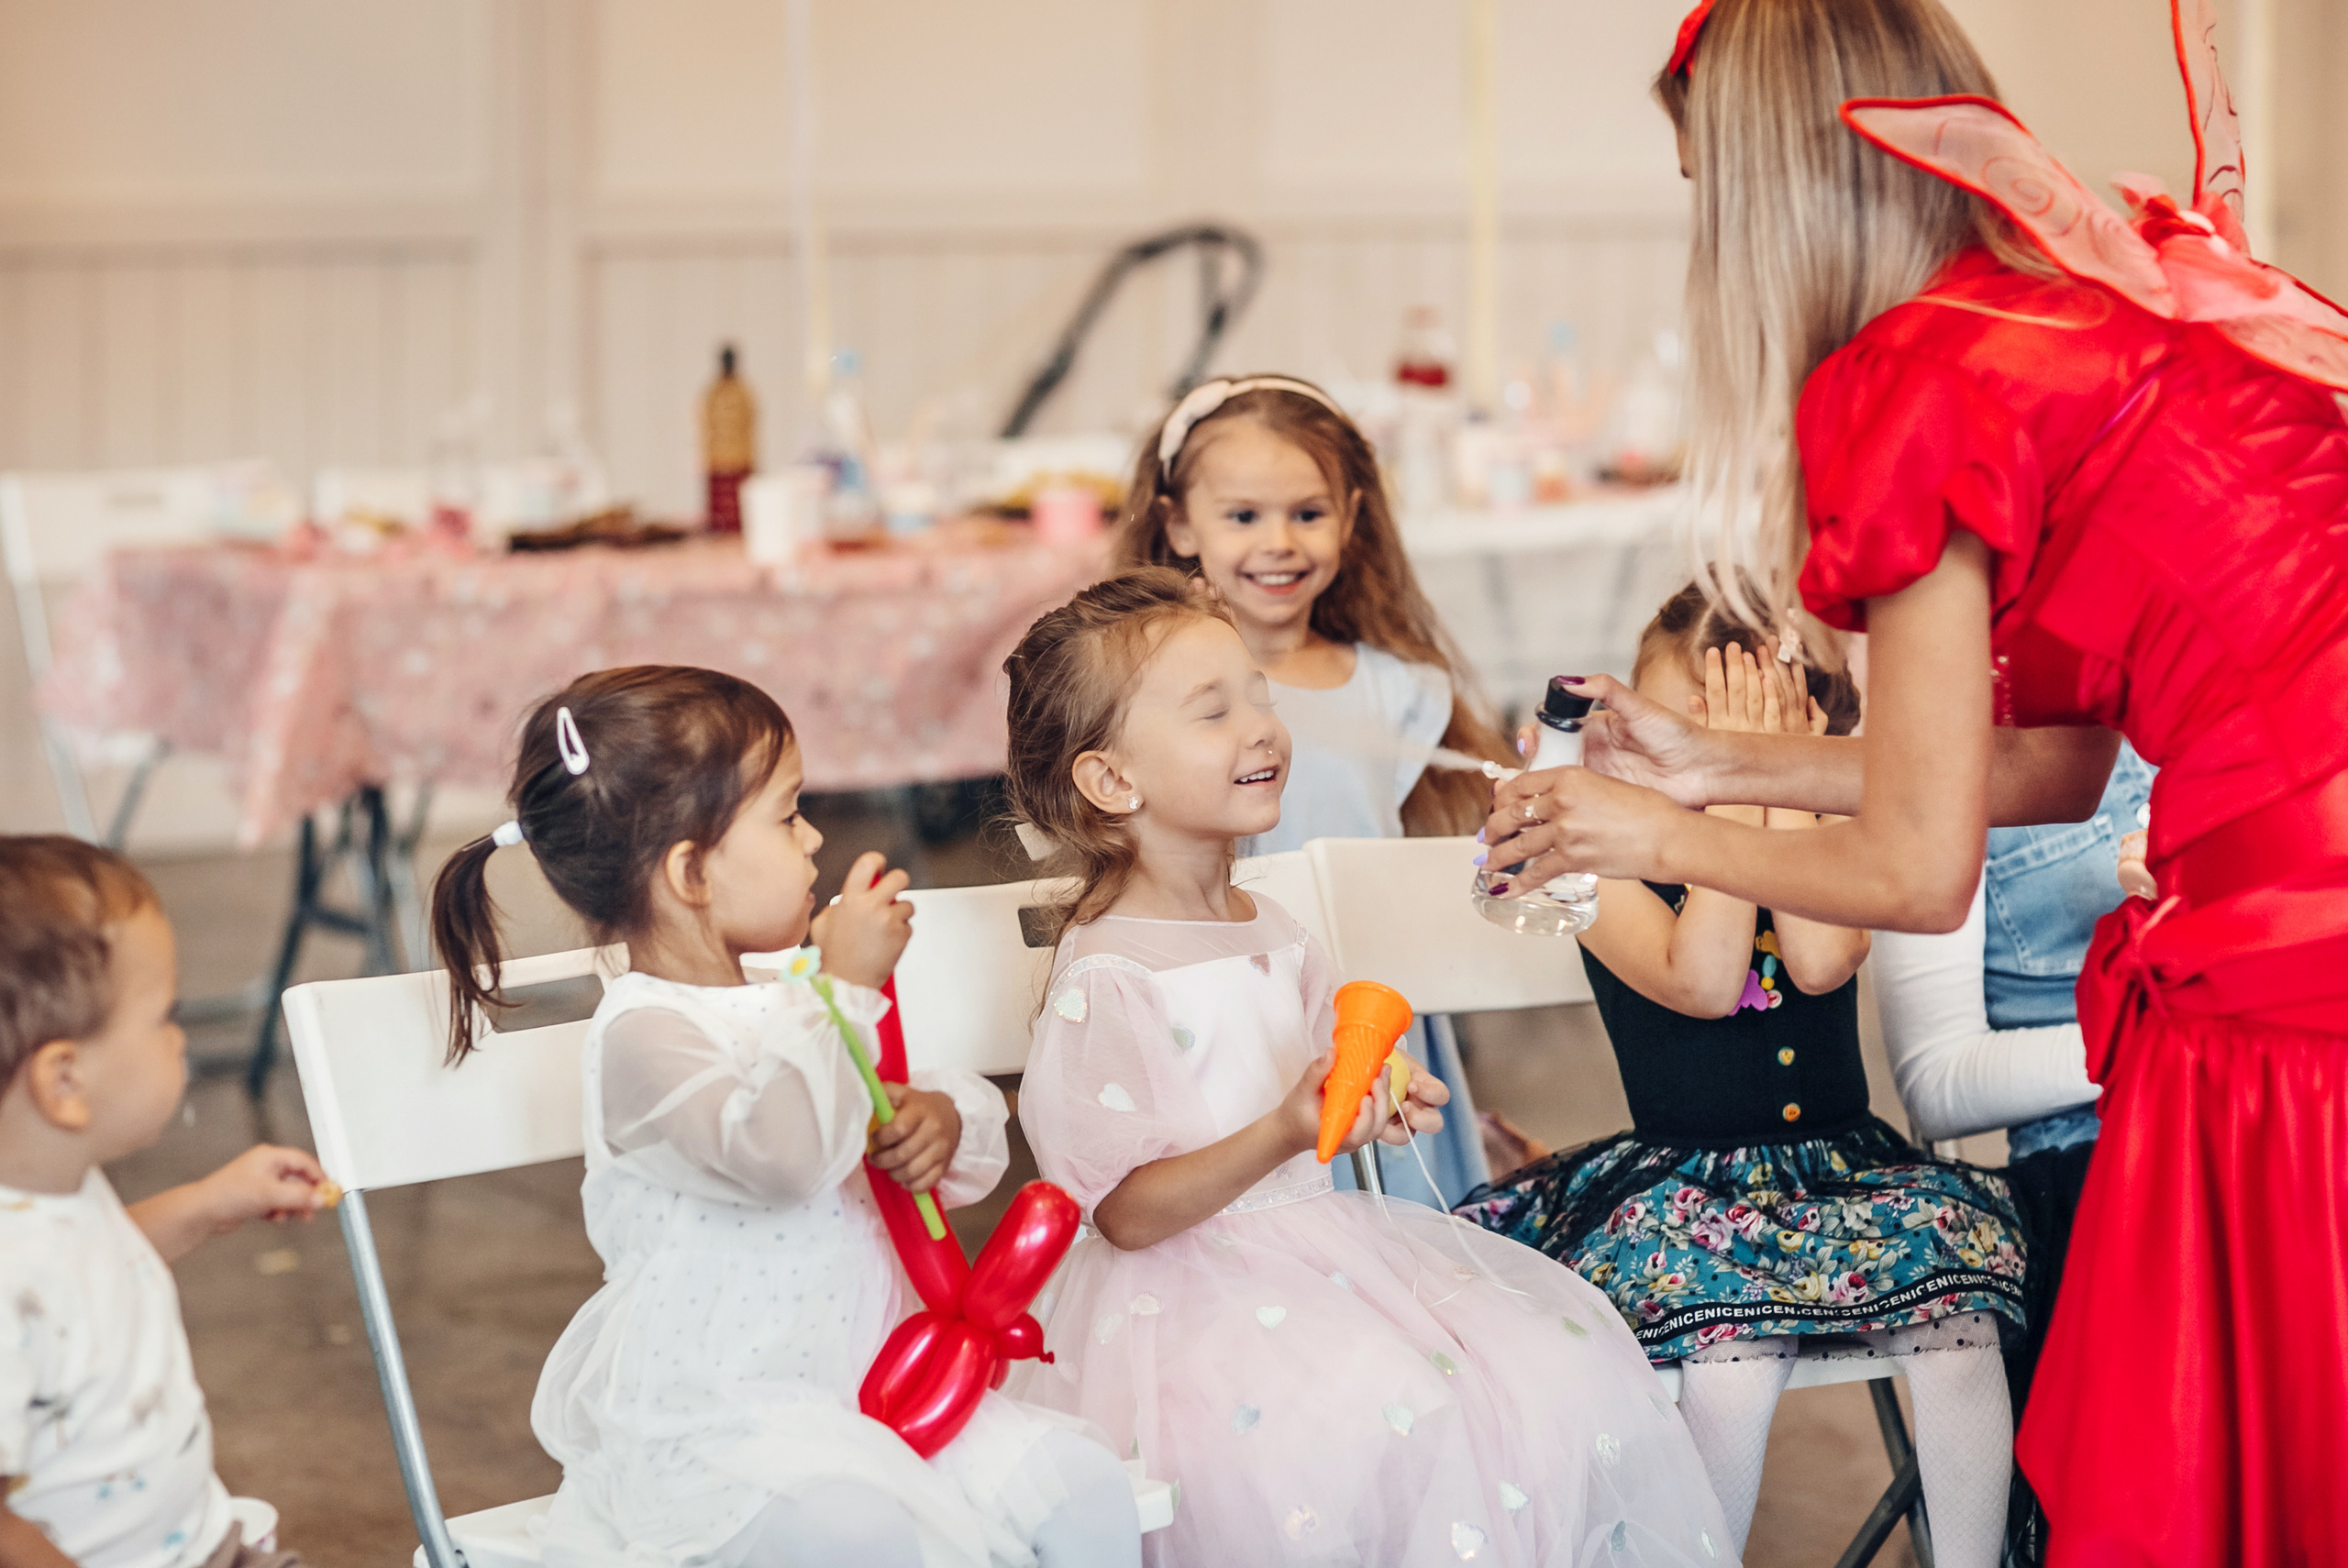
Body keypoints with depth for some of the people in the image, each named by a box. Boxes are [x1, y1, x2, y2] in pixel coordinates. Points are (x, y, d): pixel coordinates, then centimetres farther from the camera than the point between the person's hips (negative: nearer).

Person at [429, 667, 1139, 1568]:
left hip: (863, 1392, 8)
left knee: (1085, 1488, -9)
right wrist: (847, 987, -23)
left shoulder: (785, 1003, 14)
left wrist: (945, 1120, -1)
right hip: (705, 1422, -8)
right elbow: (780, 1153, -32)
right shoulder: (643, 1037, -13)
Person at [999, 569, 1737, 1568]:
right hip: (1190, 1290, -8)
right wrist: (1284, 1134, -28)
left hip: (1316, 1242, 8)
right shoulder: (1102, 983, -14)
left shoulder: (1271, 936, 13)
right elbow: (1128, 1214, -17)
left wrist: (1377, 1103, 4)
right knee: (1390, 1423, -31)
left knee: (1561, 1364, -7)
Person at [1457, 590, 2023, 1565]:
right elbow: (1703, 983, -21)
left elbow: (1821, 963, -18)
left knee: (1958, 1319, -25)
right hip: (1680, 1182, -2)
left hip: (1840, 1166, 2)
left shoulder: (1827, 832, 4)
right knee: (1734, 1355, -32)